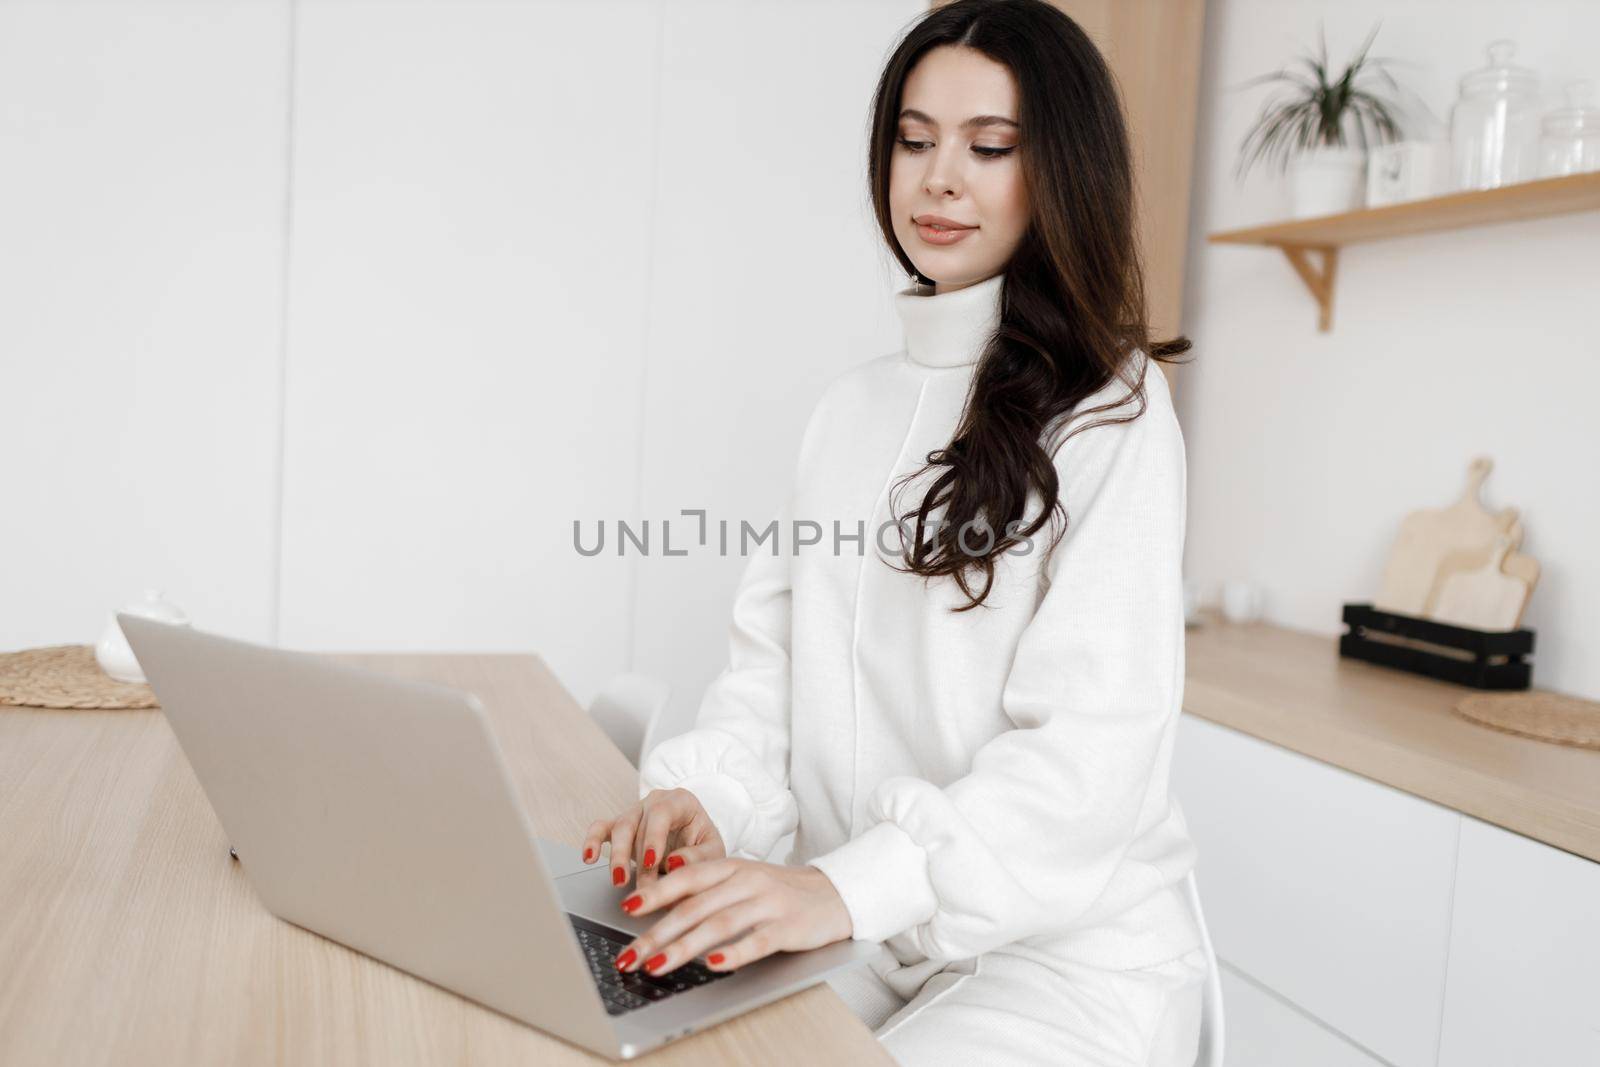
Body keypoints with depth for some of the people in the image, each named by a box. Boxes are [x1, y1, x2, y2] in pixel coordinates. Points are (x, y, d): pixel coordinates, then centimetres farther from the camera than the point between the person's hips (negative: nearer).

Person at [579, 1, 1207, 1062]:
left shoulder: (1111, 412, -8)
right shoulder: (852, 405, 12)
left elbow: (1097, 741, -19)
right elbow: (771, 655, 7)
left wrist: (846, 887, -32)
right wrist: (702, 795, -13)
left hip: (1066, 952, -5)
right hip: (866, 935, 5)